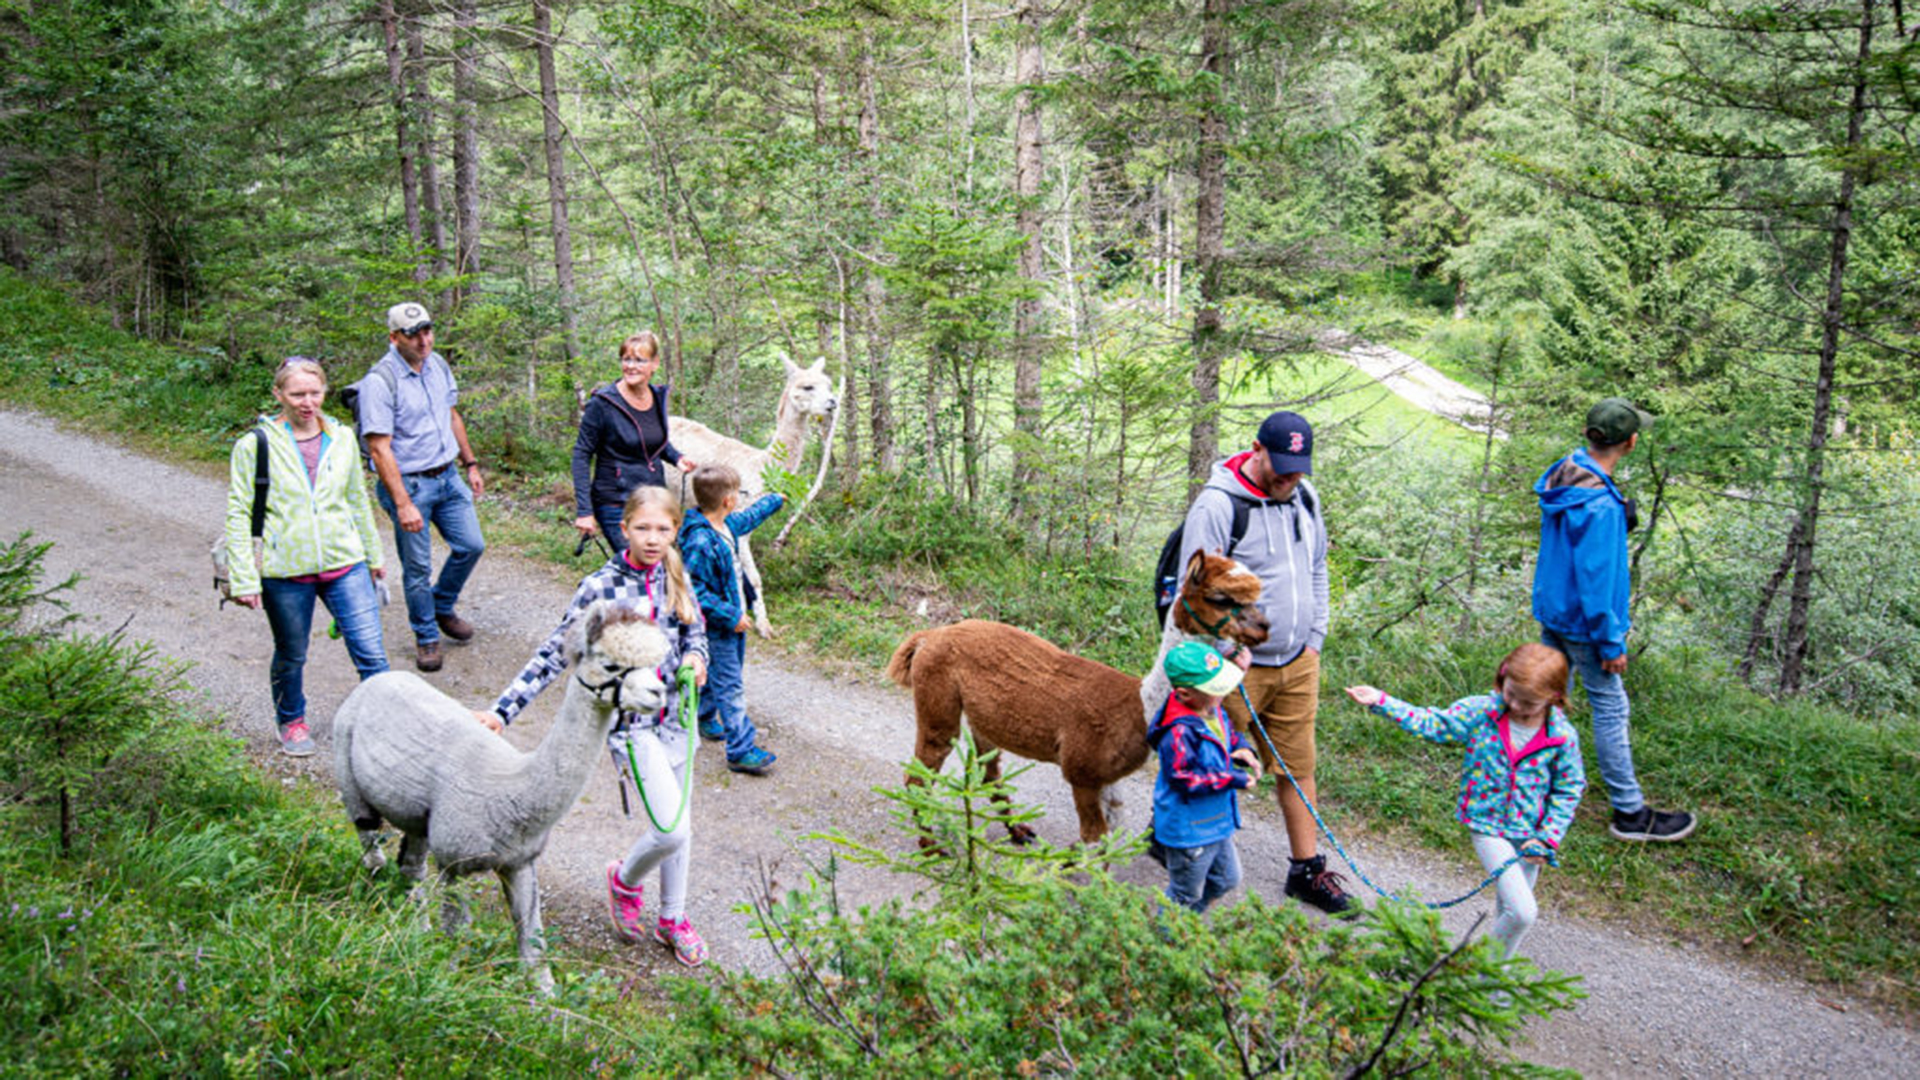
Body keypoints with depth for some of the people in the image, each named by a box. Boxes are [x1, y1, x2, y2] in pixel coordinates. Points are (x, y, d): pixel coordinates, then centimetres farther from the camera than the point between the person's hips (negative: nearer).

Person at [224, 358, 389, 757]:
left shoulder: (342, 439, 5)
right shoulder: (255, 445, -6)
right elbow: (238, 514, -4)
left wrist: (374, 555, 22)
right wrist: (244, 578, -9)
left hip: (344, 563, 2)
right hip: (285, 571, -2)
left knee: (371, 653, -5)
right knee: (291, 657, 16)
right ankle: (291, 721, 41)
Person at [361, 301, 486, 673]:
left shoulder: (438, 364, 3)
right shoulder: (380, 381, -19)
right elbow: (379, 448, -21)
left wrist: (470, 464, 18)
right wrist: (402, 504, -24)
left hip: (448, 476, 7)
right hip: (409, 483, -7)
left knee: (471, 545, 10)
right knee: (418, 567, 3)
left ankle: (443, 608, 33)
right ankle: (426, 637, 20)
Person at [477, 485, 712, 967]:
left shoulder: (676, 577, 0)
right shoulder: (600, 588, -14)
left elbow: (695, 628, 17)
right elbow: (554, 655, -11)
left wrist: (696, 656, -7)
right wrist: (503, 709, -15)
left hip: (675, 714, 6)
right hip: (630, 722, -6)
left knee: (680, 824, 16)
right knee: (671, 830, -13)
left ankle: (672, 919, 36)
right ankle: (624, 878, 20)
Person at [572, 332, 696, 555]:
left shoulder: (658, 396, 4)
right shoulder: (603, 403, -13)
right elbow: (581, 455, -10)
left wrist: (676, 458, 0)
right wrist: (584, 510, -15)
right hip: (616, 505, -6)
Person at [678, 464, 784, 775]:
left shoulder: (726, 526, 2)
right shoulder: (700, 542, -29)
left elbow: (748, 518, 26)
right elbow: (695, 591, -27)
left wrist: (775, 500, 41)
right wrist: (730, 616, -25)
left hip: (732, 619, 10)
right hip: (715, 628, -10)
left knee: (717, 675, 24)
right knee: (729, 686, -5)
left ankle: (704, 718, 45)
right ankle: (741, 749, -1)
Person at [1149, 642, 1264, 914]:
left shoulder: (1213, 710, -3)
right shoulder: (1179, 732, -32)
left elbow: (1230, 735, 17)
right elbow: (1182, 778, -32)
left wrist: (1243, 751, -6)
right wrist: (1231, 779, -28)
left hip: (1216, 821, 9)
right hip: (1188, 831, -9)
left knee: (1227, 879, 26)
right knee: (1185, 893, 12)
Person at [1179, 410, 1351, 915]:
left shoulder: (1305, 499, 7)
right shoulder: (1217, 505, -16)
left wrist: (1315, 639, 13)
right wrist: (1228, 647, -18)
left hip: (1298, 664, 6)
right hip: (1238, 665, -6)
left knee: (1300, 766, 10)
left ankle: (1306, 869, 20)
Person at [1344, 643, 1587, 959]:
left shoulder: (1562, 737, -11)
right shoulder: (1481, 712, -12)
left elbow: (1569, 789, -1)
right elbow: (1432, 725, -7)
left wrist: (1547, 839, -8)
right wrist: (1381, 702, -14)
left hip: (1529, 834, 2)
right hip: (1488, 827, -2)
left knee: (1508, 908, 17)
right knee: (1523, 911, -13)